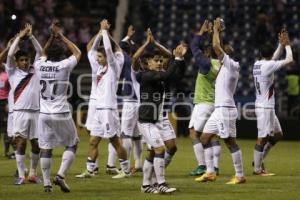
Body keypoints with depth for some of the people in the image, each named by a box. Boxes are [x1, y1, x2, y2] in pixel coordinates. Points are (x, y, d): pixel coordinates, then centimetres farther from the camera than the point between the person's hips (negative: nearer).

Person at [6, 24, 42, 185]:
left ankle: (33, 173, 15)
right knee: (21, 143, -6)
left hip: (36, 112, 3)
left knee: (36, 143, 4)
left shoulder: (35, 71, 15)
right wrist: (19, 37, 1)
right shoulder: (13, 72, 8)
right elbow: (10, 54, -3)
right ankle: (21, 175, -4)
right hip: (20, 112, -3)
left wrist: (31, 36, 7)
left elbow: (40, 52, 13)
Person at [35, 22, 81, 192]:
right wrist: (61, 36, 10)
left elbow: (44, 53, 24)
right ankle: (61, 175, -4)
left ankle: (47, 183, 5)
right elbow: (77, 53, 8)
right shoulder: (64, 66, -10)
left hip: (44, 114, 3)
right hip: (62, 114, -3)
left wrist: (53, 36, 22)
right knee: (72, 145, 11)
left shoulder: (40, 65, 0)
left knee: (46, 149, 6)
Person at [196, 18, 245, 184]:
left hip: (225, 109, -10)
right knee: (205, 138, 10)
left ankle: (240, 176, -3)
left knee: (230, 142, -7)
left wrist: (216, 30, -8)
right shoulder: (225, 66, 15)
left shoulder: (230, 64, -10)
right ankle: (210, 172, 12)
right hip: (219, 109, 10)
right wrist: (216, 31, 29)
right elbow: (217, 47, 32)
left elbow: (216, 46, -20)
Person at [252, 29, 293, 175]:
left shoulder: (257, 64, 10)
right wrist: (287, 45, 1)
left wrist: (281, 44, 21)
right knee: (262, 138, -5)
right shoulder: (268, 65, -16)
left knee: (278, 134, 18)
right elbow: (289, 60, -14)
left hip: (267, 107, 10)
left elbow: (275, 59, 28)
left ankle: (259, 160, 21)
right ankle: (257, 169, -2)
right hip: (264, 107, -10)